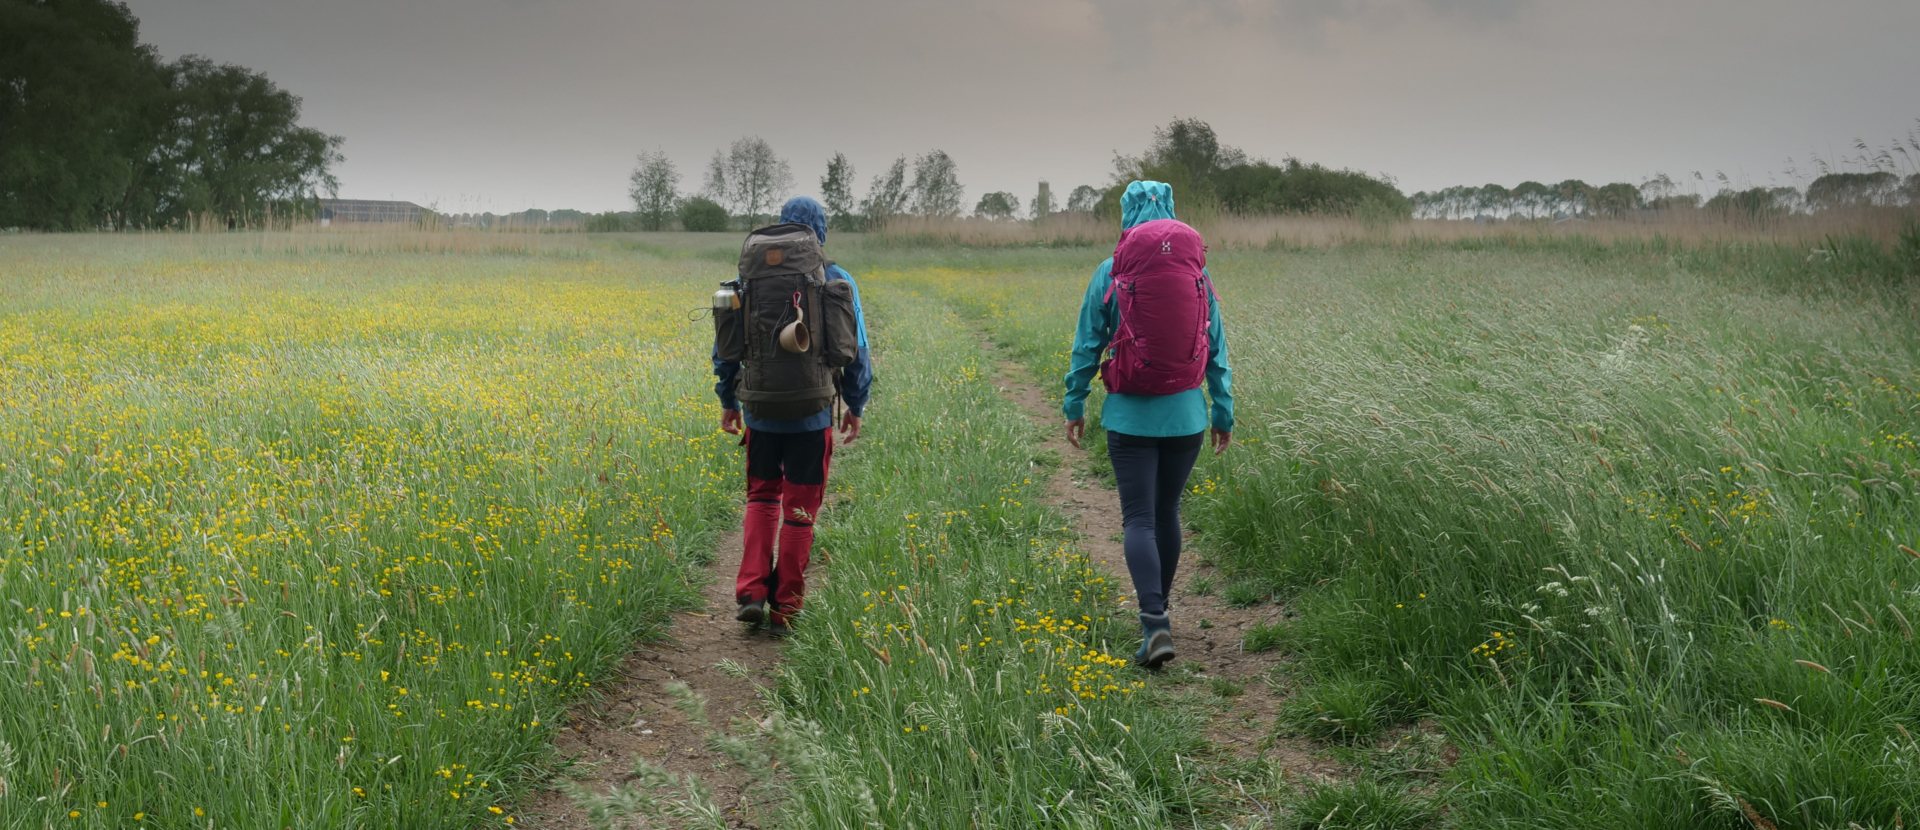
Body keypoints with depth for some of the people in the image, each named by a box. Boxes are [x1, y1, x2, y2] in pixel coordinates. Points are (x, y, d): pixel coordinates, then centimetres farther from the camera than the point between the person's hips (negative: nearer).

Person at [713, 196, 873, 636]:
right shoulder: (837, 281, -4)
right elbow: (856, 351, -3)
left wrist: (728, 401, 15)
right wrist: (856, 407, 9)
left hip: (761, 412, 2)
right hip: (812, 415, -2)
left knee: (762, 496, 19)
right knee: (800, 508, 8)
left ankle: (751, 592, 4)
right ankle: (783, 608, 11)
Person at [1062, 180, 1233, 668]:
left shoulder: (1109, 273, -6)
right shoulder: (1198, 272, 1)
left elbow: (1087, 345, -1)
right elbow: (1217, 349, 5)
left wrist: (1074, 405, 10)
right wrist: (1224, 412, 13)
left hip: (1130, 417, -3)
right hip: (1185, 416, 3)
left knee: (1139, 520, -2)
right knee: (1167, 514, 16)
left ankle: (1155, 623, -18)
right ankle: (1156, 613, 30)